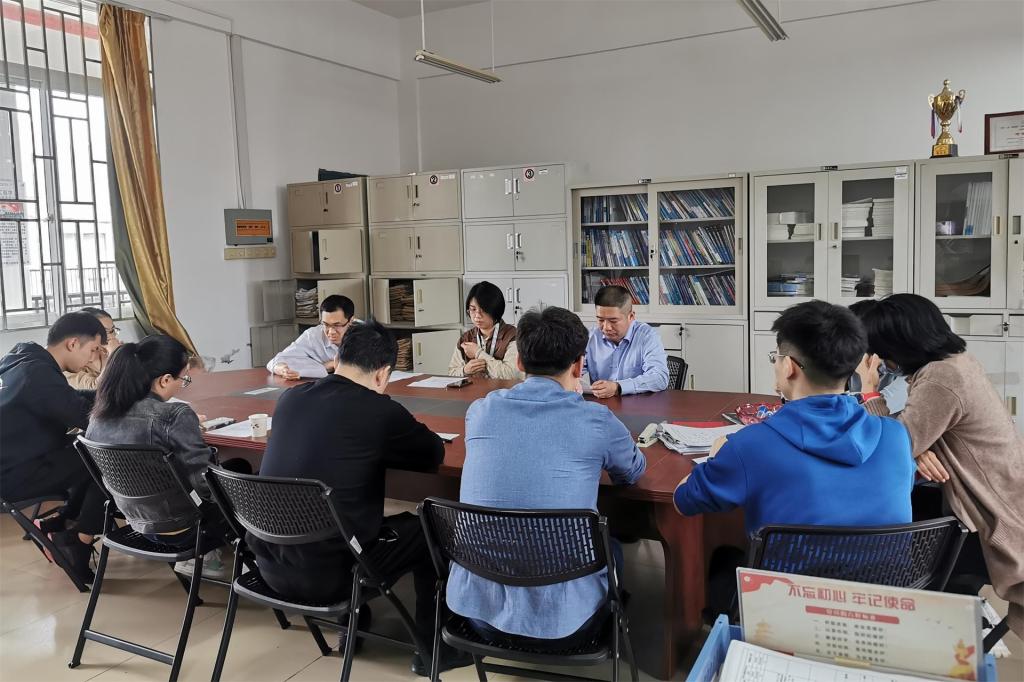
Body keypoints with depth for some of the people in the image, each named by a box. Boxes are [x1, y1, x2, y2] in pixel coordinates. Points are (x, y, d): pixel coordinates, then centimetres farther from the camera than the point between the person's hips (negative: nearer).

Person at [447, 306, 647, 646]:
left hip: (476, 607, 3)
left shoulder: (480, 410, -3)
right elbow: (634, 471, 11)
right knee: (610, 549, 29)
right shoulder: (596, 420, -12)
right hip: (559, 620, -3)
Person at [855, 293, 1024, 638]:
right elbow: (916, 431, 8)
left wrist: (870, 391, -14)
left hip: (993, 519, -9)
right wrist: (919, 450, -14)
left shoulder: (940, 378, -26)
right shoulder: (957, 359, 7)